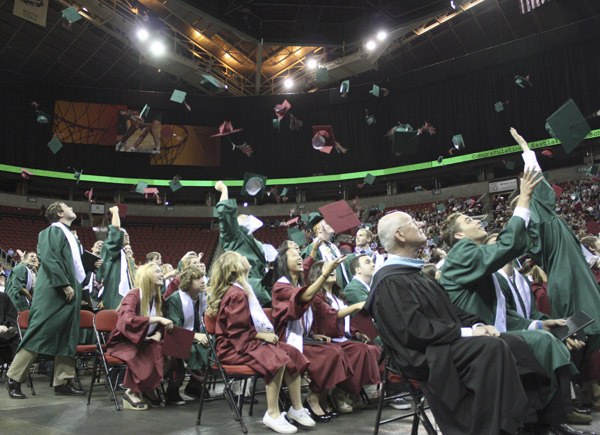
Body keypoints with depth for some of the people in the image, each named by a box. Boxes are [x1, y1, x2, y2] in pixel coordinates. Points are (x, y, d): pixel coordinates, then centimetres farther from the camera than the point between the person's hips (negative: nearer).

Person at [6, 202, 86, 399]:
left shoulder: (70, 236, 21)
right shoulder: (52, 231, -5)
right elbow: (49, 260, -17)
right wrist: (64, 285, -21)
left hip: (70, 292, 9)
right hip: (54, 293, -8)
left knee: (67, 337, 6)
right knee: (39, 334, -6)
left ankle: (63, 381, 11)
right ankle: (14, 378, 5)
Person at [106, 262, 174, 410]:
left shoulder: (156, 297, 6)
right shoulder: (133, 295, -17)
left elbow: (159, 324, 12)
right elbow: (128, 320, -36)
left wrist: (158, 334, -11)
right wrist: (157, 319, -38)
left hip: (144, 341, 7)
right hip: (124, 342, -7)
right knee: (144, 355, -36)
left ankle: (147, 388, -7)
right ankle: (132, 393, -19)